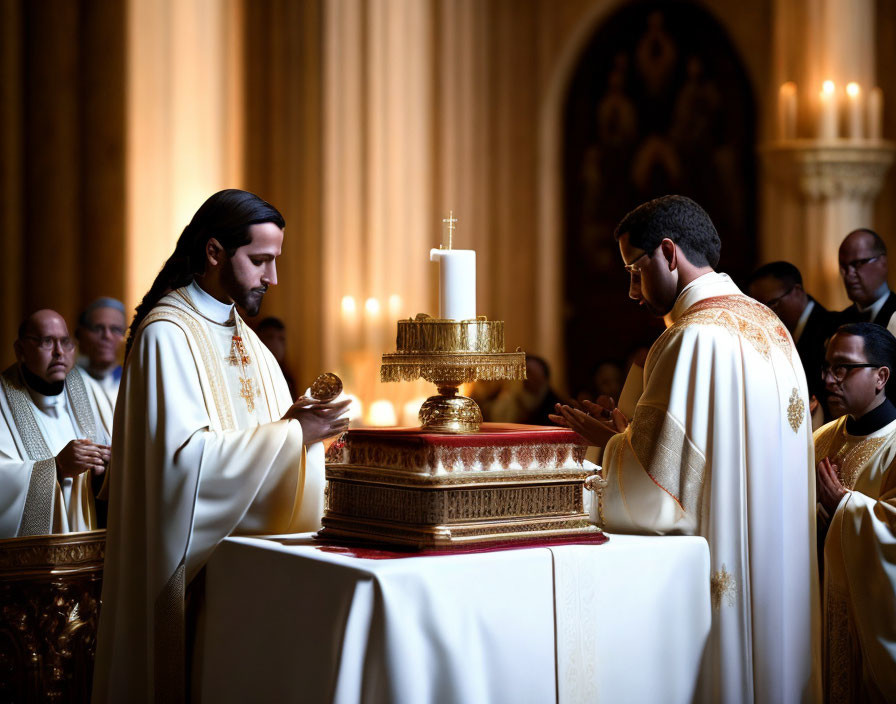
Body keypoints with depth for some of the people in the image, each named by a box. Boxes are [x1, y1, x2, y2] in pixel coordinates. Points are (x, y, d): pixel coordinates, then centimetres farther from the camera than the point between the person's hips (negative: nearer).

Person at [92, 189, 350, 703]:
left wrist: (299, 425, -2)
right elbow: (183, 454, -22)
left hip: (248, 548, 8)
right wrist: (290, 435, -21)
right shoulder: (166, 334, -12)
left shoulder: (243, 337, 15)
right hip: (193, 559, -8)